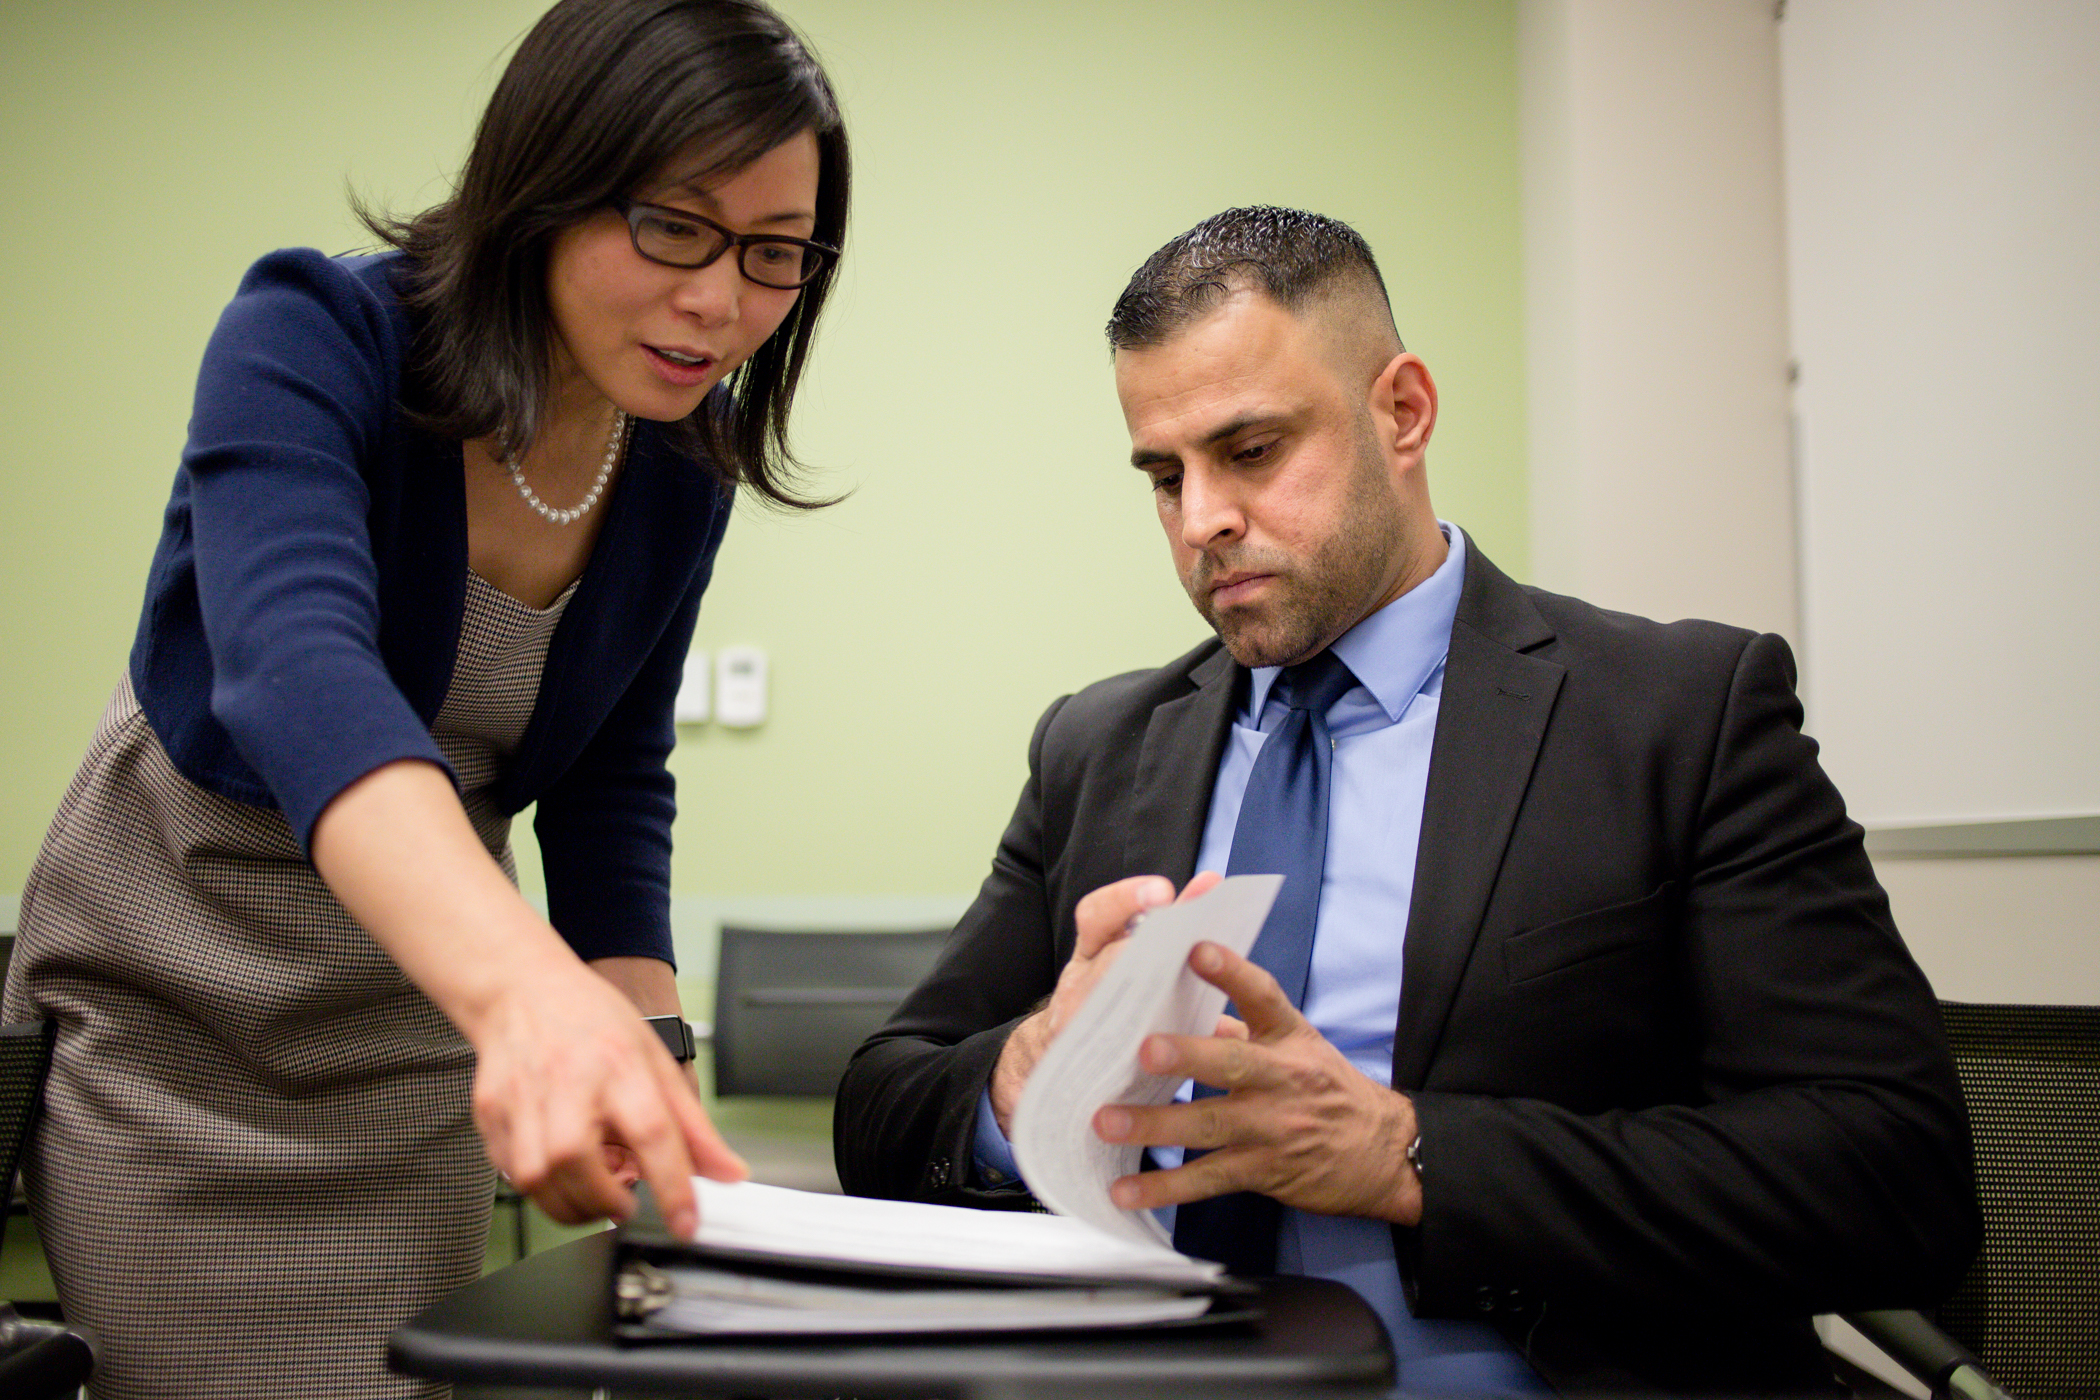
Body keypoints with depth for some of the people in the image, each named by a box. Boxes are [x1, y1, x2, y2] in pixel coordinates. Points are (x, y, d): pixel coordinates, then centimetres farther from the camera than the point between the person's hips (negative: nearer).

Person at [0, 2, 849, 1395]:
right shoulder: (312, 338, -24)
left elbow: (611, 786, 1)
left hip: (414, 1005, 4)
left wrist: (647, 1072, -12)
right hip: (170, 996, -4)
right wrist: (526, 982, -60)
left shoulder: (684, 459, -7)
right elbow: (297, 672, -43)